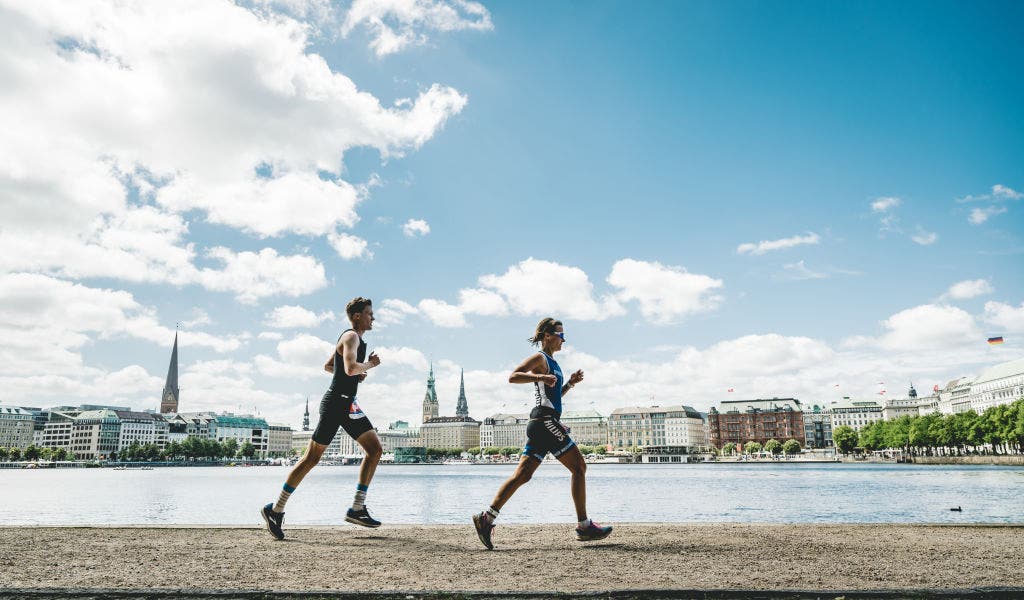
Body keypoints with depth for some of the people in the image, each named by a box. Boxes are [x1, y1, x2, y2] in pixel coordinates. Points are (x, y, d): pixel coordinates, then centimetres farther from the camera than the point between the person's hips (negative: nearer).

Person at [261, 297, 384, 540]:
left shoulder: (351, 338, 21)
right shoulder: (351, 336, -11)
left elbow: (328, 366, 29)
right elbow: (351, 368, -29)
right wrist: (369, 365, -10)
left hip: (347, 404, 10)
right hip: (337, 402, -10)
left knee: (375, 449, 2)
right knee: (312, 458, -6)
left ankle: (357, 509, 3)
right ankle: (276, 509, 4)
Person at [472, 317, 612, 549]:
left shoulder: (551, 362, 24)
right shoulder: (540, 358, -5)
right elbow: (513, 377, -19)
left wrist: (570, 383, 18)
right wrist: (541, 377, -27)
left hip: (540, 424, 9)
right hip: (545, 419, -9)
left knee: (523, 475, 3)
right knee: (579, 467, -3)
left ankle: (487, 517, 0)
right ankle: (584, 526, 1)